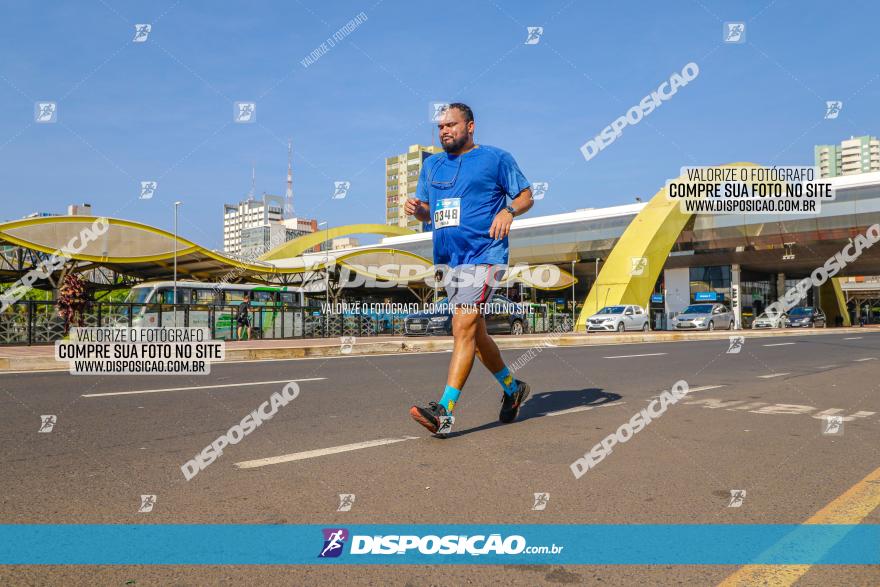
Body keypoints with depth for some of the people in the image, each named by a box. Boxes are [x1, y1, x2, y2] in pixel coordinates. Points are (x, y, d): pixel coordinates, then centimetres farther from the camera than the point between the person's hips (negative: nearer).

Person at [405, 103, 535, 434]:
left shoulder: (496, 158, 2)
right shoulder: (431, 165, 17)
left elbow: (526, 196, 5)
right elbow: (426, 211, 21)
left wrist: (508, 211, -16)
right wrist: (416, 209, -2)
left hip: (484, 257, -7)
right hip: (449, 261, 7)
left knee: (464, 328, -18)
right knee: (475, 334, 14)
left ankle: (444, 410, -20)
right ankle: (513, 389, 34)